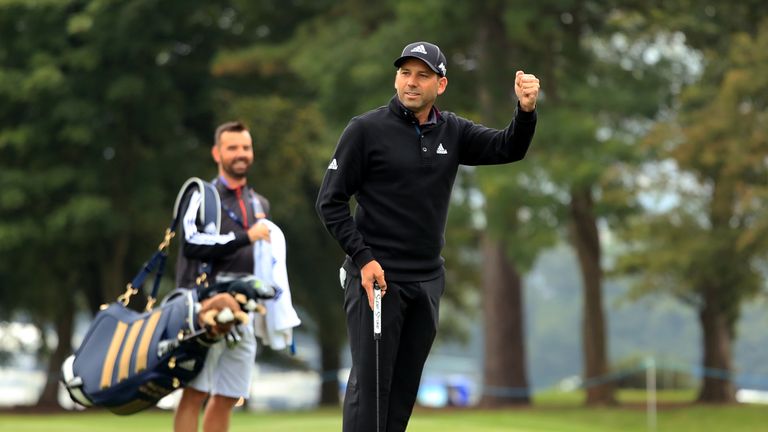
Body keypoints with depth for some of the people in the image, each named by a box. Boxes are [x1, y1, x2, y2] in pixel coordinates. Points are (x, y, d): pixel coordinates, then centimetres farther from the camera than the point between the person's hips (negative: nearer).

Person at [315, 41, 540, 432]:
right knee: (370, 384, -8)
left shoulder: (452, 132, 8)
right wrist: (363, 259, -14)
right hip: (376, 276, -5)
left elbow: (508, 149, -4)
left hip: (427, 280, 5)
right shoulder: (366, 129, -6)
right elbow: (330, 202, -6)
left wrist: (526, 110, -23)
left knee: (405, 386, 9)